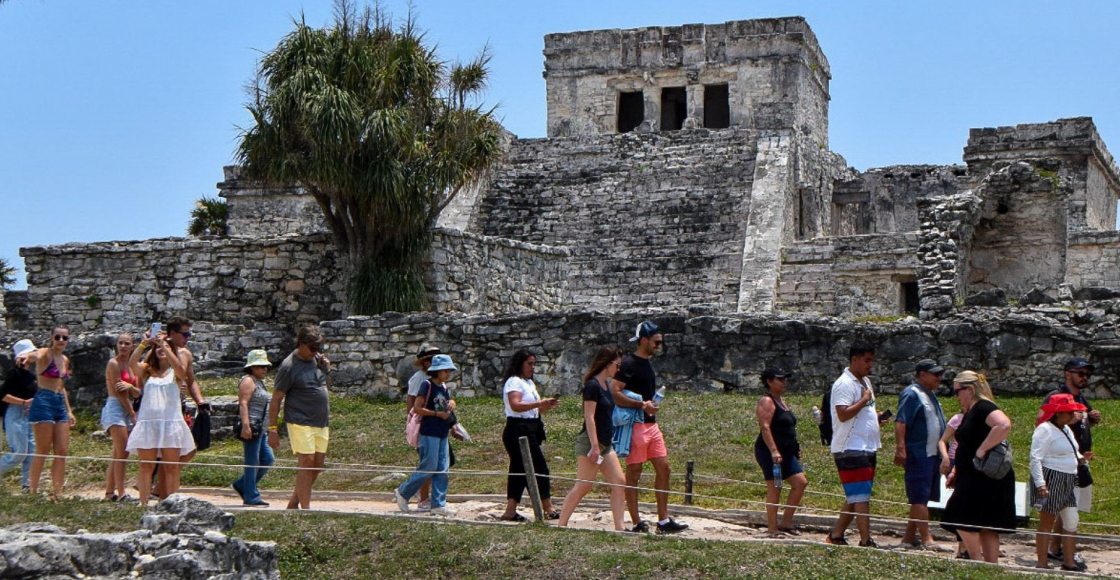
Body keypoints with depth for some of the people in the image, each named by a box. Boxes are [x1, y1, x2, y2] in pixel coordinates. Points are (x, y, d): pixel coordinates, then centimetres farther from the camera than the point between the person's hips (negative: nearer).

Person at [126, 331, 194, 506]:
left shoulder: (174, 372, 10)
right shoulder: (147, 370, 14)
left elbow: (180, 369, -14)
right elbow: (132, 363, -6)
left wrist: (164, 344, -14)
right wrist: (144, 343, -14)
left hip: (170, 422, -1)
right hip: (147, 421, 1)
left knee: (171, 467, -2)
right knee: (146, 466, -2)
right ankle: (143, 503, -2)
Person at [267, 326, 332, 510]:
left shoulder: (318, 359, 11)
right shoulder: (289, 366, -10)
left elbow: (327, 386, 25)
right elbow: (276, 400, -8)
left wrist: (327, 370, 3)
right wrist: (273, 429, -12)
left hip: (321, 423, 7)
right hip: (300, 423, -7)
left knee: (318, 465, 8)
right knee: (306, 463, -12)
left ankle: (293, 504, 20)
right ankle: (306, 509, -10)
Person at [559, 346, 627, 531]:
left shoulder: (605, 385, 14)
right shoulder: (592, 386, -14)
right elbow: (589, 417, -18)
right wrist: (594, 446, -21)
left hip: (604, 444, 9)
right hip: (589, 443, -9)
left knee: (619, 482, 3)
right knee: (583, 486, -7)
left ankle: (620, 527, 4)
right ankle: (561, 525, -1)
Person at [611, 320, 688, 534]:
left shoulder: (648, 364, 17)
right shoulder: (628, 364, -12)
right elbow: (614, 393, -20)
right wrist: (642, 405, -21)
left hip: (651, 424, 9)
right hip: (635, 425, -9)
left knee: (663, 468, 7)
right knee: (633, 473, -2)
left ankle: (664, 521, 11)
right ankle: (637, 523, 2)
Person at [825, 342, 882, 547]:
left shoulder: (865, 382, 18)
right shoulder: (844, 384, -13)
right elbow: (843, 415, -23)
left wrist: (877, 417, 10)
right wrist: (864, 399, -17)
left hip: (867, 448, 10)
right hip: (850, 449, -10)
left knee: (855, 498, 12)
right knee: (861, 497, -11)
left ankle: (836, 535, 19)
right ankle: (866, 541, -11)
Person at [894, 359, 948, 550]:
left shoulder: (930, 394, 19)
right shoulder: (911, 394, -11)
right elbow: (900, 423, -19)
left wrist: (942, 453, 26)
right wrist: (900, 449, -28)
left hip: (933, 454, 10)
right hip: (918, 455, -10)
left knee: (922, 498, 12)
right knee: (920, 498, -9)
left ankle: (909, 537, 18)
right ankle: (926, 539, -10)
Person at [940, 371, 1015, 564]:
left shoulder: (983, 407, -15)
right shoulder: (970, 412, 17)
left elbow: (1004, 425, -35)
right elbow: (967, 446, 25)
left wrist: (982, 449, -29)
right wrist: (955, 471, 16)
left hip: (985, 476, -10)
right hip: (974, 477, 10)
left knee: (963, 521, -9)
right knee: (986, 526, 10)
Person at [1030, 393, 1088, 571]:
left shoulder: (1066, 429, 15)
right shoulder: (1045, 430, -13)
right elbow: (1035, 458, -19)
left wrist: (1079, 457, 7)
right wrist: (1040, 484, -27)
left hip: (1067, 482, 9)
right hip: (1050, 480, -9)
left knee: (1071, 522, 9)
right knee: (1047, 523, -2)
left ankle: (1068, 561, 19)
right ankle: (1042, 564, 4)